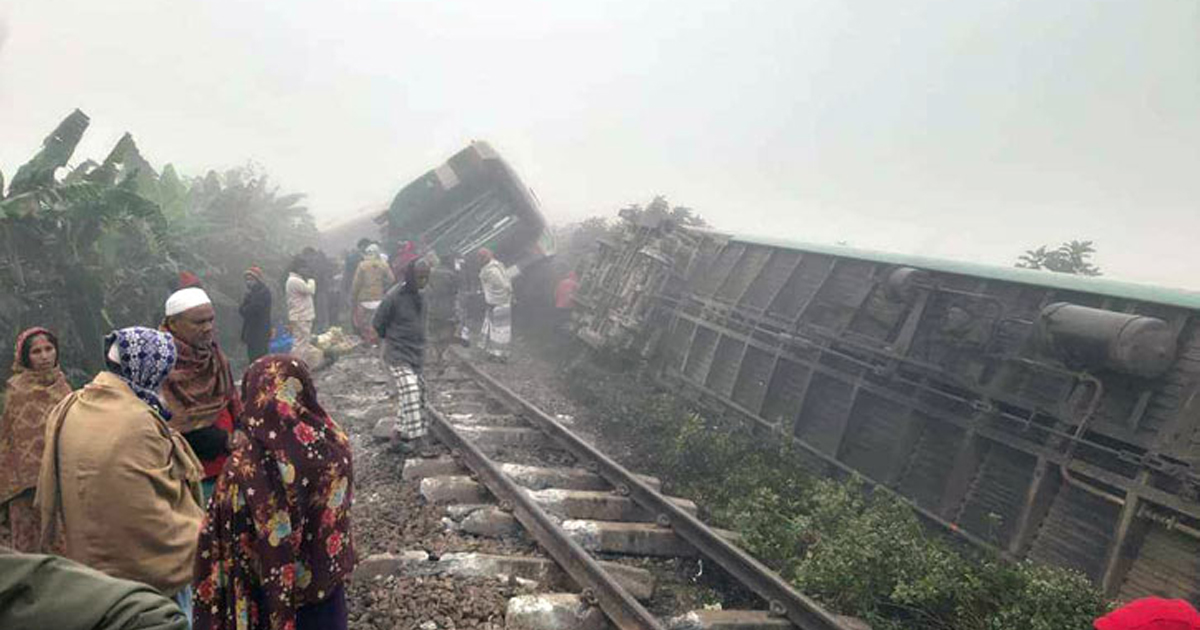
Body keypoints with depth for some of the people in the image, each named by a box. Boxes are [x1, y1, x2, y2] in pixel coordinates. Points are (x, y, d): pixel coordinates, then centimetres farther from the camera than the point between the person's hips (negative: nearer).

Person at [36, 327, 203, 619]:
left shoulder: (66, 411, 0)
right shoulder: (138, 422, -25)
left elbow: (48, 494, 10)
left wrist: (69, 541, 20)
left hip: (83, 559, 8)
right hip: (148, 569, -8)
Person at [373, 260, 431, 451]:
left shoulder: (420, 296, 6)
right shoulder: (394, 297, -17)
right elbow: (378, 324, -7)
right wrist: (392, 339, 4)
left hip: (417, 355, 8)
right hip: (398, 356, -8)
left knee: (418, 392, 10)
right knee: (410, 393, -15)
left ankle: (401, 430, 25)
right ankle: (416, 437, -14)